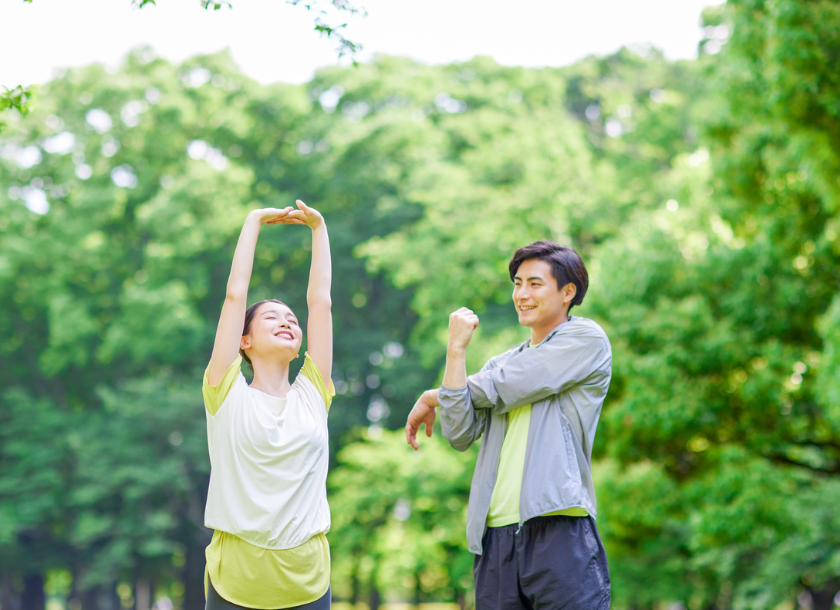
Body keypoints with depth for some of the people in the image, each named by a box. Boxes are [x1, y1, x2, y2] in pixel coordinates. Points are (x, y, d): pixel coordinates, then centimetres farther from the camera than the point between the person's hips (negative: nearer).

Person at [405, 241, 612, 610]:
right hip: (496, 536, 5)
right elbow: (459, 434, 7)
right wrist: (455, 350, 2)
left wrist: (432, 397, 13)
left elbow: (497, 390, -3)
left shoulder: (586, 340, 3)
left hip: (558, 529, -5)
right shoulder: (502, 363, 22)